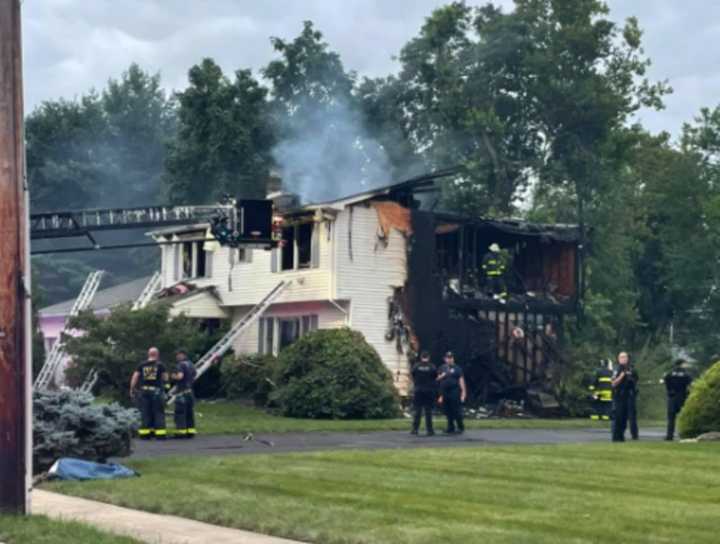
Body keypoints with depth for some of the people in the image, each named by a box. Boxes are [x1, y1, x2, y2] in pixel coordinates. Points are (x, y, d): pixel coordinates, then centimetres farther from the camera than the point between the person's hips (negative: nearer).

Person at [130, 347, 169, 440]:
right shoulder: (160, 365, -1)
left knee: (145, 413, 8)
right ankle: (160, 434, 0)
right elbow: (165, 378, 0)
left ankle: (145, 433, 7)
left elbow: (135, 377, 2)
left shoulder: (142, 365, 6)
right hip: (156, 391, -2)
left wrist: (132, 389, 8)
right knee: (158, 413, 3)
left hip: (144, 390, 2)